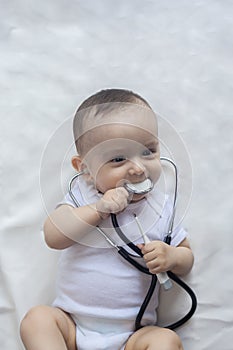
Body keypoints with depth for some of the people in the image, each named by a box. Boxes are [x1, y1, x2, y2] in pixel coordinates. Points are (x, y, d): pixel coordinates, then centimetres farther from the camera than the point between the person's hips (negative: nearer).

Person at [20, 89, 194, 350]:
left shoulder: (161, 208, -1)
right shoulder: (82, 195, -3)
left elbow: (186, 257, 9)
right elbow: (53, 236, -16)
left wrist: (171, 257, -15)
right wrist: (98, 209, -26)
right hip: (71, 323, 1)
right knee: (37, 317, -22)